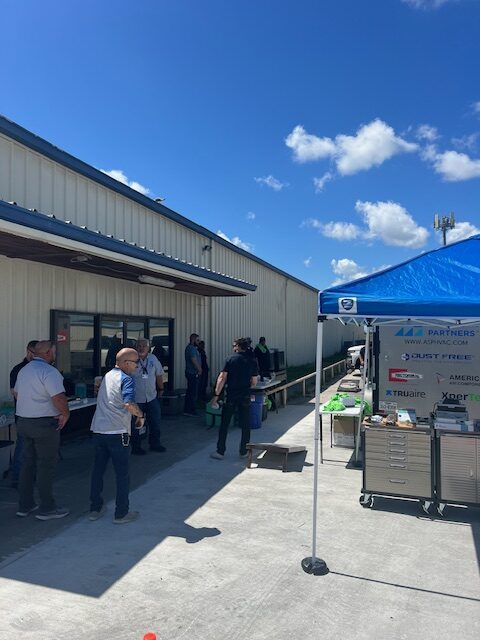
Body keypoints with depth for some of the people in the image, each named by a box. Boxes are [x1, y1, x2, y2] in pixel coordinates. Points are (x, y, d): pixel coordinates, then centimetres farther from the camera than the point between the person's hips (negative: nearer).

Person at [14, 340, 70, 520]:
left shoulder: (23, 370, 11)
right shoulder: (49, 371, -18)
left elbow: (17, 394, 20)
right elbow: (59, 398, -26)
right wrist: (65, 414, -11)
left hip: (23, 421, 8)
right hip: (44, 423, -8)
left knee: (28, 463, 17)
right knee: (46, 465, 1)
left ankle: (24, 505, 25)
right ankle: (47, 508, 10)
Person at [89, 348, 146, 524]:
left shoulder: (107, 375, 13)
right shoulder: (126, 379, -12)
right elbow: (129, 404, -28)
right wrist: (141, 415, -9)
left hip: (98, 430, 7)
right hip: (117, 432, -7)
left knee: (98, 469, 17)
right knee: (122, 473, 6)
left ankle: (95, 509, 27)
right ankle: (121, 513, 13)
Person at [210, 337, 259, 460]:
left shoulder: (230, 360, -4)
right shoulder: (252, 361, 1)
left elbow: (222, 378, -9)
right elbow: (254, 383, 3)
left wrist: (216, 395, -6)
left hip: (231, 396, -2)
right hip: (245, 397, 2)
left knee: (224, 424, 7)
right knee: (245, 425, 12)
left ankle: (220, 452, 10)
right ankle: (243, 452, 18)